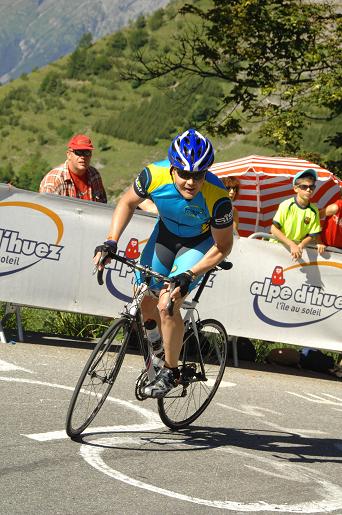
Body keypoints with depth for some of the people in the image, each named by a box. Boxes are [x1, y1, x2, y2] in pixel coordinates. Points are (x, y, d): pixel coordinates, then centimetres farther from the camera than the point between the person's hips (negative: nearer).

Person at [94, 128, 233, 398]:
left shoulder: (217, 198, -36)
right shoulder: (155, 175, -29)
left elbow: (222, 247, -21)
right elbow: (128, 203, -7)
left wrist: (188, 276, -29)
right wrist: (111, 241, -17)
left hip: (201, 243, -4)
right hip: (166, 234, 4)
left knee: (167, 305, -19)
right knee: (143, 302, 4)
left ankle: (171, 372, 2)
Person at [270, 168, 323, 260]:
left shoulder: (314, 211, 0)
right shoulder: (286, 205, -11)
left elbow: (311, 235, 4)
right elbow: (274, 229, -12)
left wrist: (300, 246, -16)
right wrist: (291, 244, -20)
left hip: (297, 249, 3)